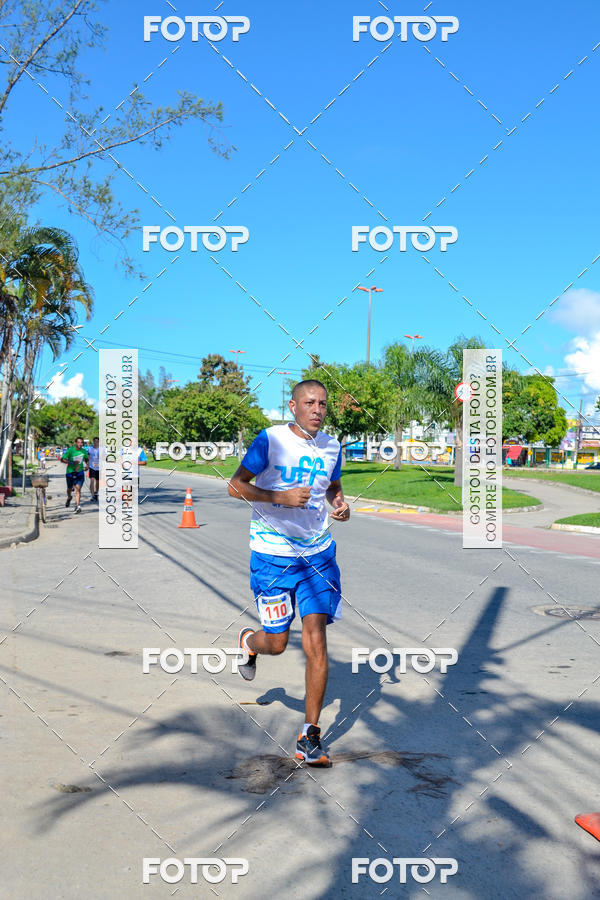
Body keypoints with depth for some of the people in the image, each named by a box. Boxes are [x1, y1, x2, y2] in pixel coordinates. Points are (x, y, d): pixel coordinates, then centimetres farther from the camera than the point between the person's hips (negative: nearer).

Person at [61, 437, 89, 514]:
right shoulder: (70, 450, -13)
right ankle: (69, 497, 50)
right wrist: (71, 462, -31)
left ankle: (77, 506, -15)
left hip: (80, 472, 1)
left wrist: (86, 465, 1)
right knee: (69, 488, 17)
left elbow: (86, 458, 20)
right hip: (70, 472, -1)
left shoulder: (84, 451, 0)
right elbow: (62, 459, -18)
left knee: (78, 488, -13)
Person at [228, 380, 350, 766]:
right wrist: (282, 497, -23)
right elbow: (235, 486, -10)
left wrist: (341, 504, 0)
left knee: (316, 640, -7)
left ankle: (310, 735, 5)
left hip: (318, 553, 3)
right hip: (272, 553, -3)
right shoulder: (270, 439, -9)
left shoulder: (332, 447, 6)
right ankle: (248, 641, 45)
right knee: (277, 643, 5)